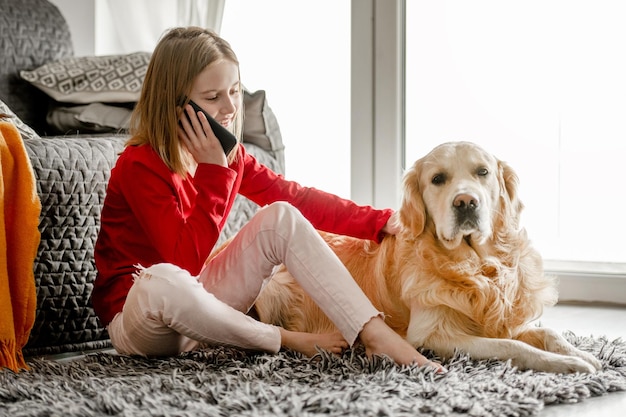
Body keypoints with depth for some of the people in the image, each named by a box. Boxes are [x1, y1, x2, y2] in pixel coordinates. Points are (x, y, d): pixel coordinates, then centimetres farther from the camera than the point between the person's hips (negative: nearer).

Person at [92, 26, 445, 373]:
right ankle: (286, 340, -21)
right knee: (161, 280, -43)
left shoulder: (230, 156, 3)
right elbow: (188, 260, -27)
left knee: (282, 217, -10)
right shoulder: (140, 165, -21)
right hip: (136, 314, -7)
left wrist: (381, 222, -2)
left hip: (197, 299, 7)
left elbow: (296, 198, 5)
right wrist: (214, 170, -28)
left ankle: (375, 333, -24)